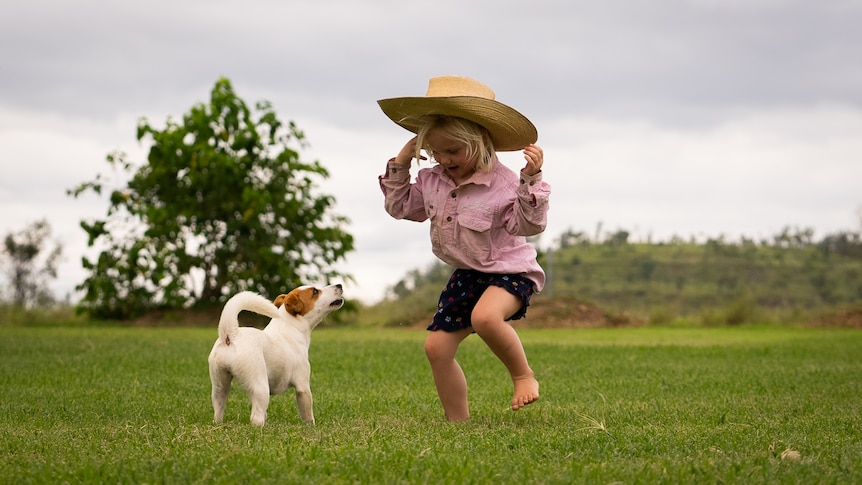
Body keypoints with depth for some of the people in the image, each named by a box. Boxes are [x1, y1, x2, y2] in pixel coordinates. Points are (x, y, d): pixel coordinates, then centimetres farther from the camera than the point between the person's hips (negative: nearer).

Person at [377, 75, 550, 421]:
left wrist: (531, 179, -35)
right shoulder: (432, 181, 2)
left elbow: (529, 225, -24)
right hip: (465, 275, 8)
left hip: (509, 270, -7)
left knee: (485, 315, -39)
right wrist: (400, 164, 4)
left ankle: (523, 376, -15)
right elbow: (400, 207, 16)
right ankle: (458, 422, 15)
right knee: (437, 347, 3)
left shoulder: (502, 182, -19)